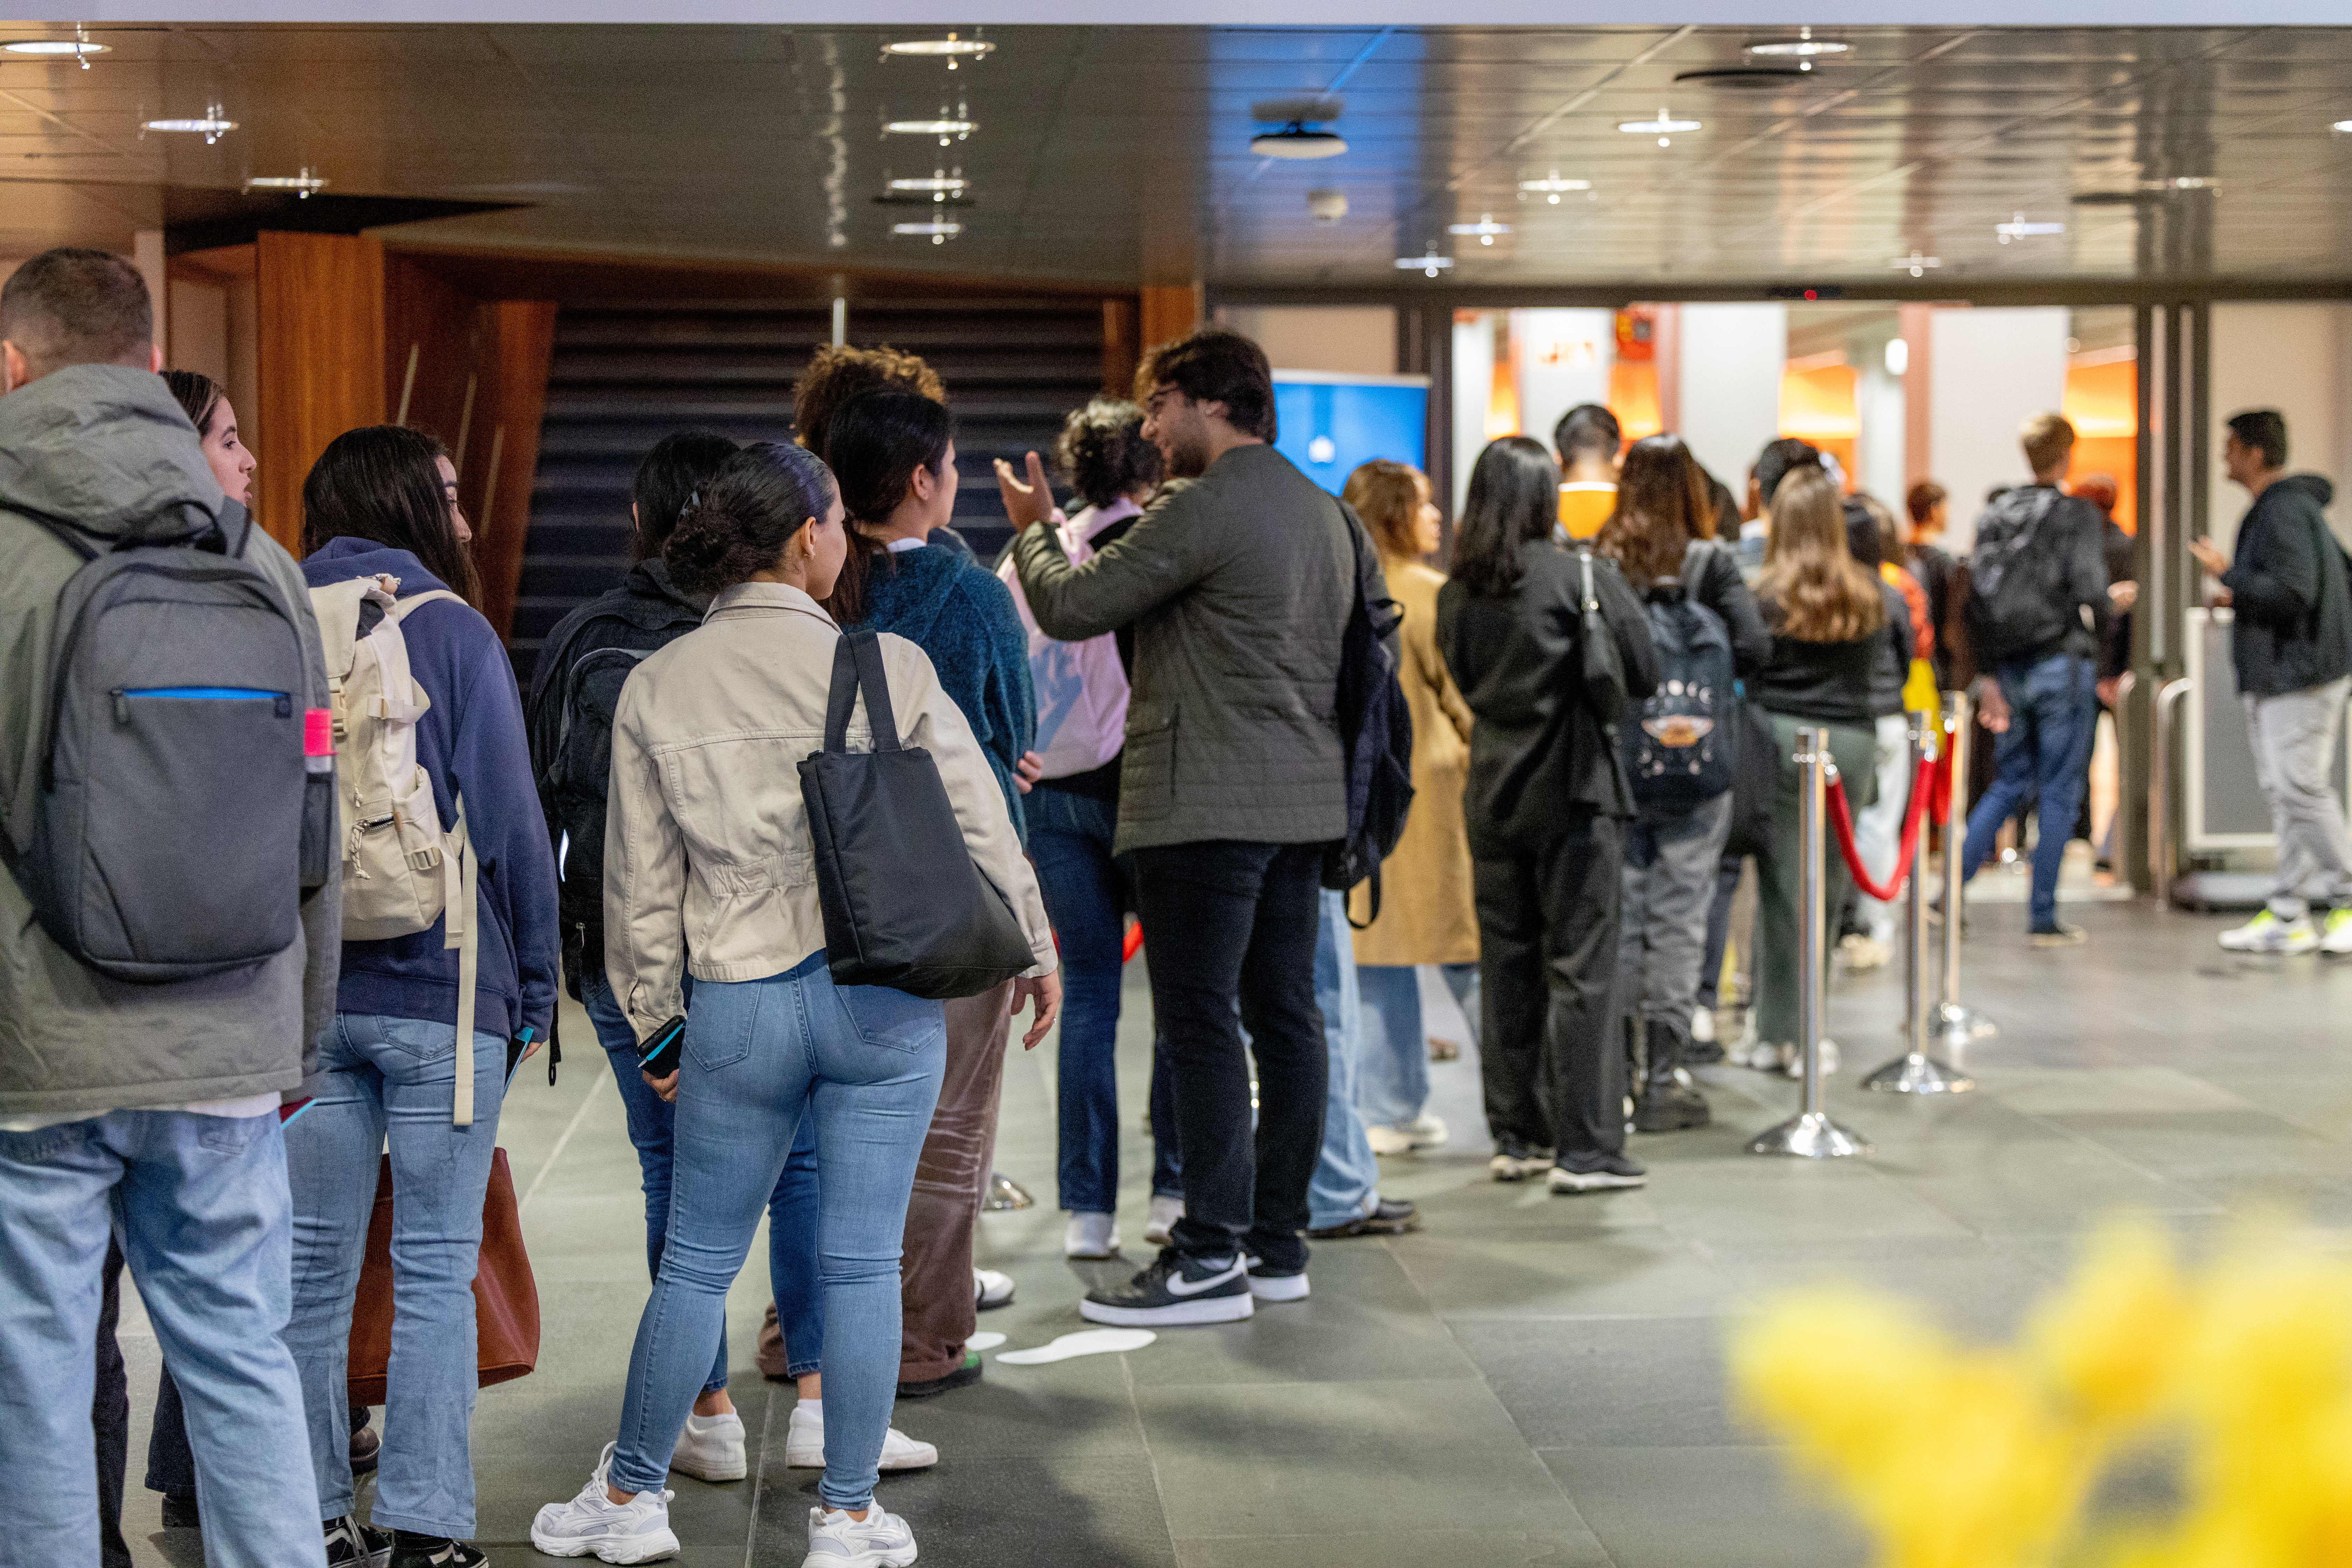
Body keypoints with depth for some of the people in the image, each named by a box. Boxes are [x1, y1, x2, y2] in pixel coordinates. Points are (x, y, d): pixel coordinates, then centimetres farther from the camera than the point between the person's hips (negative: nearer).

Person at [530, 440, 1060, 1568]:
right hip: (884, 998, -1)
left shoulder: (657, 688, -1)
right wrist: (1035, 954, 14)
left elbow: (640, 879, 3)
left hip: (739, 1005, 1)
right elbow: (979, 826, -1)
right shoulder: (888, 669, -7)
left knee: (697, 1263, 13)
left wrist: (654, 1018, 14)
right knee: (862, 1263, 6)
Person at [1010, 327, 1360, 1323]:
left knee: (1201, 1023, -6)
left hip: (1208, 805, -9)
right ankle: (1277, 1242, 16)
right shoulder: (1321, 510, 17)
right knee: (1283, 1015, 10)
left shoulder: (1204, 506, -13)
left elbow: (1070, 607, -11)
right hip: (1304, 797, 9)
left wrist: (1033, 528, 7)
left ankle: (1212, 1258, -5)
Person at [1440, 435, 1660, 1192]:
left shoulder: (1457, 591, 3)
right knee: (1581, 967, -1)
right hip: (1572, 788, -5)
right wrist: (1613, 587, 4)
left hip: (1493, 794, 5)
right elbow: (1643, 672, -8)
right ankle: (1586, 1149, -1)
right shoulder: (1577, 575, -11)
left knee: (1506, 966, 11)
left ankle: (1515, 1137, 17)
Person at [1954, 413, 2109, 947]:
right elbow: (2089, 590, -18)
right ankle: (2044, 918, 4)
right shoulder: (2076, 515, -9)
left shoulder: (1996, 515, 7)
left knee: (2008, 783, 16)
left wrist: (1985, 674, 10)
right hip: (2060, 662, -5)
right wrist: (2101, 626, 5)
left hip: (2009, 666, 5)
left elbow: (1976, 597, 6)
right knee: (2058, 791, 2)